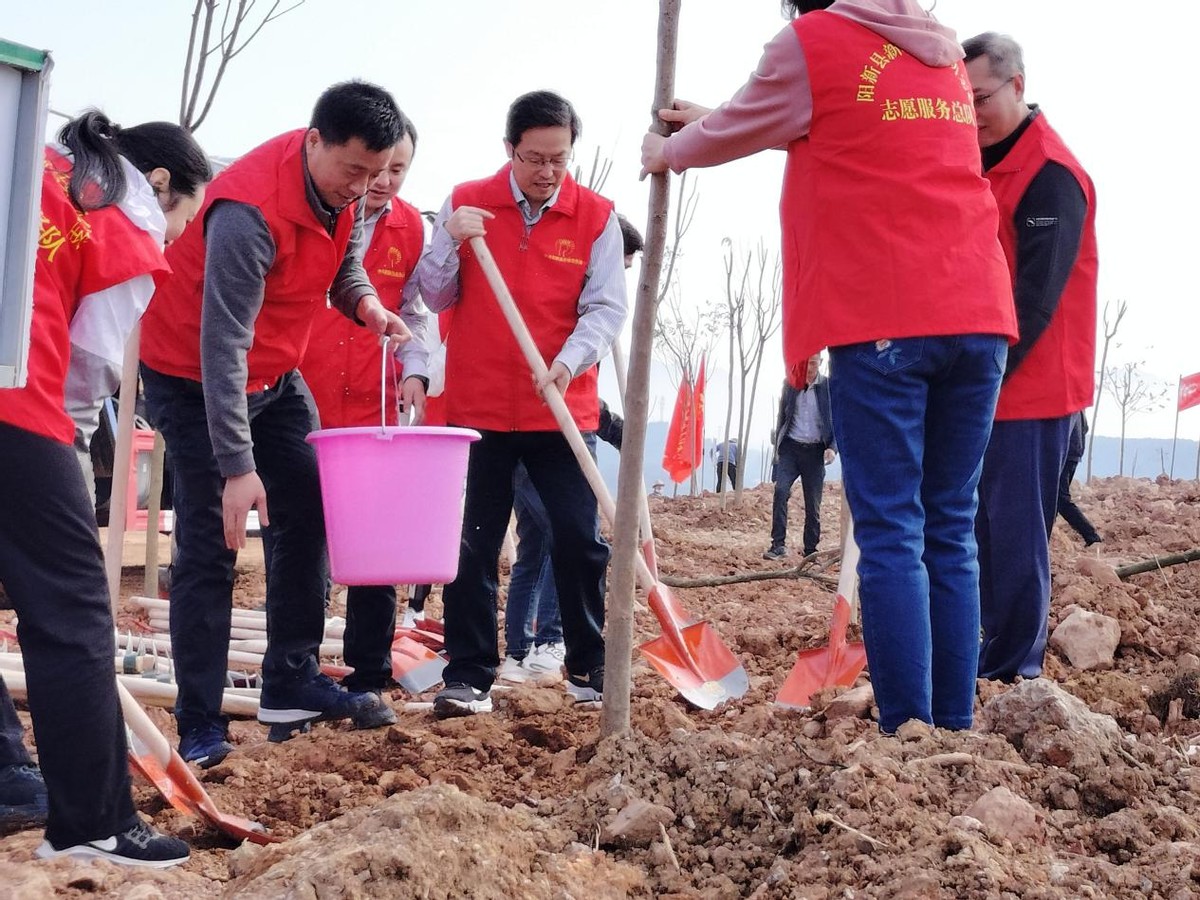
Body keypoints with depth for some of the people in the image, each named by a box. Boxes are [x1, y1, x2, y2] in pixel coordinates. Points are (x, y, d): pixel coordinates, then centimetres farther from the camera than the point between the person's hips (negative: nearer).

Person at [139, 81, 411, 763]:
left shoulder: (346, 188, -8)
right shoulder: (249, 211, -33)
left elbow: (344, 264, 11)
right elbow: (222, 347, -35)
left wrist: (367, 305, -13)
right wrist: (237, 467, -38)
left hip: (275, 374, 8)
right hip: (195, 382, -8)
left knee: (307, 515, 5)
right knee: (211, 545, -10)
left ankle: (293, 685, 14)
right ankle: (200, 727, -5)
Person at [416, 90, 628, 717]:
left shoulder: (596, 217, 0)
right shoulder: (465, 204, 2)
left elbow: (606, 307, -4)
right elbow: (436, 297, 3)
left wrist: (570, 361, -22)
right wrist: (450, 241, -16)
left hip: (561, 408, 0)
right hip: (476, 405, 0)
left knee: (579, 538, -1)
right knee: (472, 543, 3)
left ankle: (589, 670, 15)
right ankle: (469, 677, 12)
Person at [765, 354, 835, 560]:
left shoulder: (829, 386, 0)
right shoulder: (790, 384, 7)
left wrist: (832, 447, -11)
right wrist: (778, 445, 10)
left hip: (815, 450, -1)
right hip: (791, 447, 1)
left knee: (813, 504, 3)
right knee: (781, 491, -19)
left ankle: (811, 551, 11)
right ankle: (778, 544, -18)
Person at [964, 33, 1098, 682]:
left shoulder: (1051, 175, -13)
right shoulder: (980, 165, 14)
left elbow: (1036, 296, -20)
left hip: (1029, 388, -8)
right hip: (982, 387, 9)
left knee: (1016, 531, -5)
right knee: (985, 526, 12)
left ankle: (1011, 675, 1)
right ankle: (993, 651, 21)